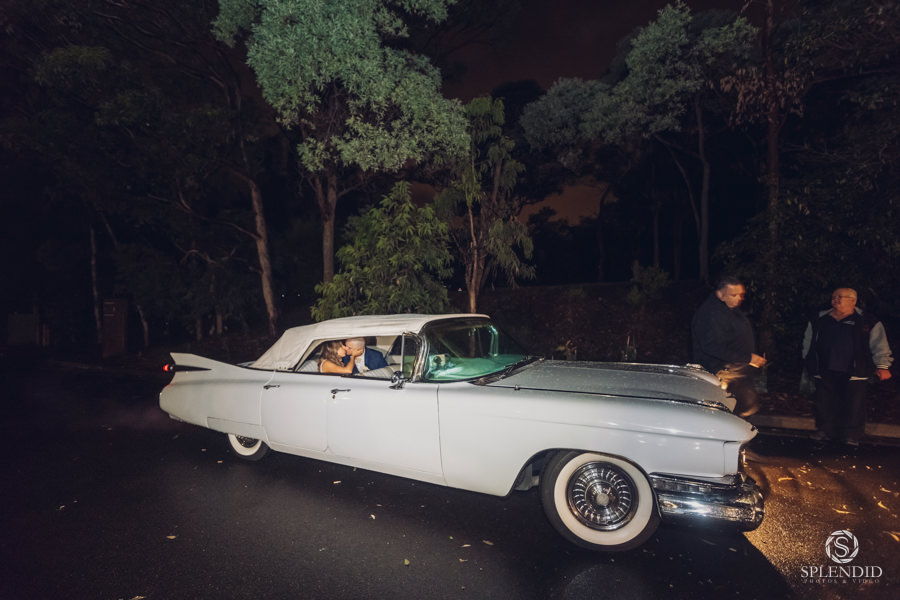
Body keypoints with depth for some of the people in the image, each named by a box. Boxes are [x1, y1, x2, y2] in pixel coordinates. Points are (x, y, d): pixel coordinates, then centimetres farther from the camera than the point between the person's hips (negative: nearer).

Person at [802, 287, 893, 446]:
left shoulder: (867, 322, 3)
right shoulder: (818, 321, 8)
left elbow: (880, 346, 4)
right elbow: (808, 345, 17)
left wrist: (882, 366, -6)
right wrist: (809, 365, 18)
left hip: (853, 373, -2)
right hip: (825, 373, 2)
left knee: (854, 406, 4)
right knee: (823, 403, 5)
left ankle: (851, 436, 20)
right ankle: (824, 431, 21)